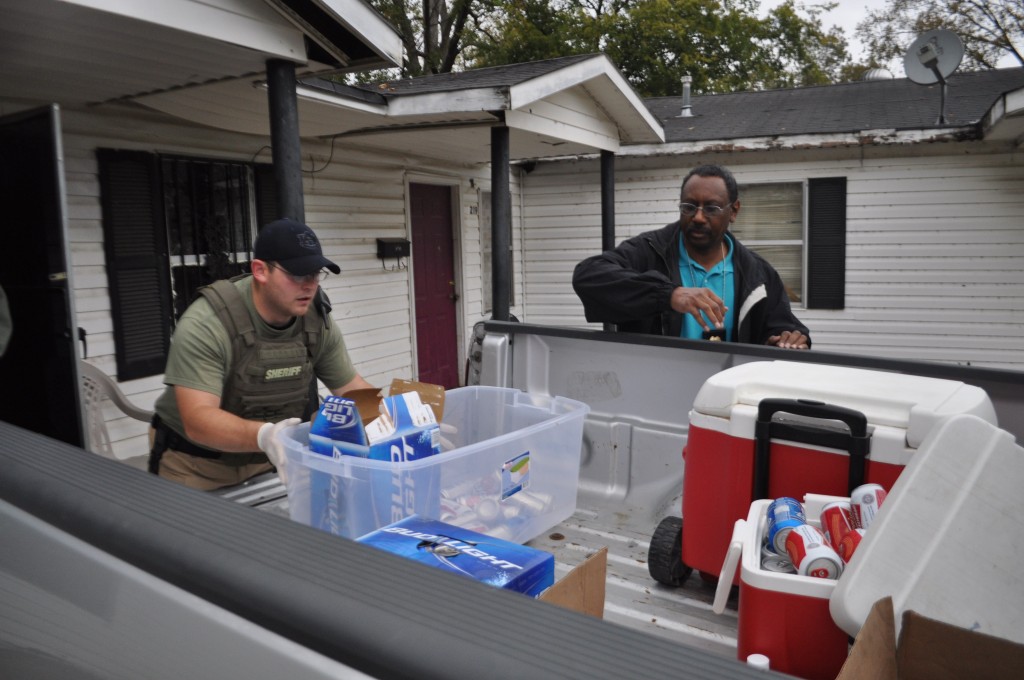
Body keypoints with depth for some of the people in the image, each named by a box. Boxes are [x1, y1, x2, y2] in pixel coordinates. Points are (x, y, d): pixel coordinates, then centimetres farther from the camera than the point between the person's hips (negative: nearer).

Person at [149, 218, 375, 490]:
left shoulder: (317, 320, -9)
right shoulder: (205, 324, -24)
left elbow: (351, 387, 1)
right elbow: (198, 419, -31)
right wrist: (263, 436, -49)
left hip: (272, 459, 3)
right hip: (197, 466, -3)